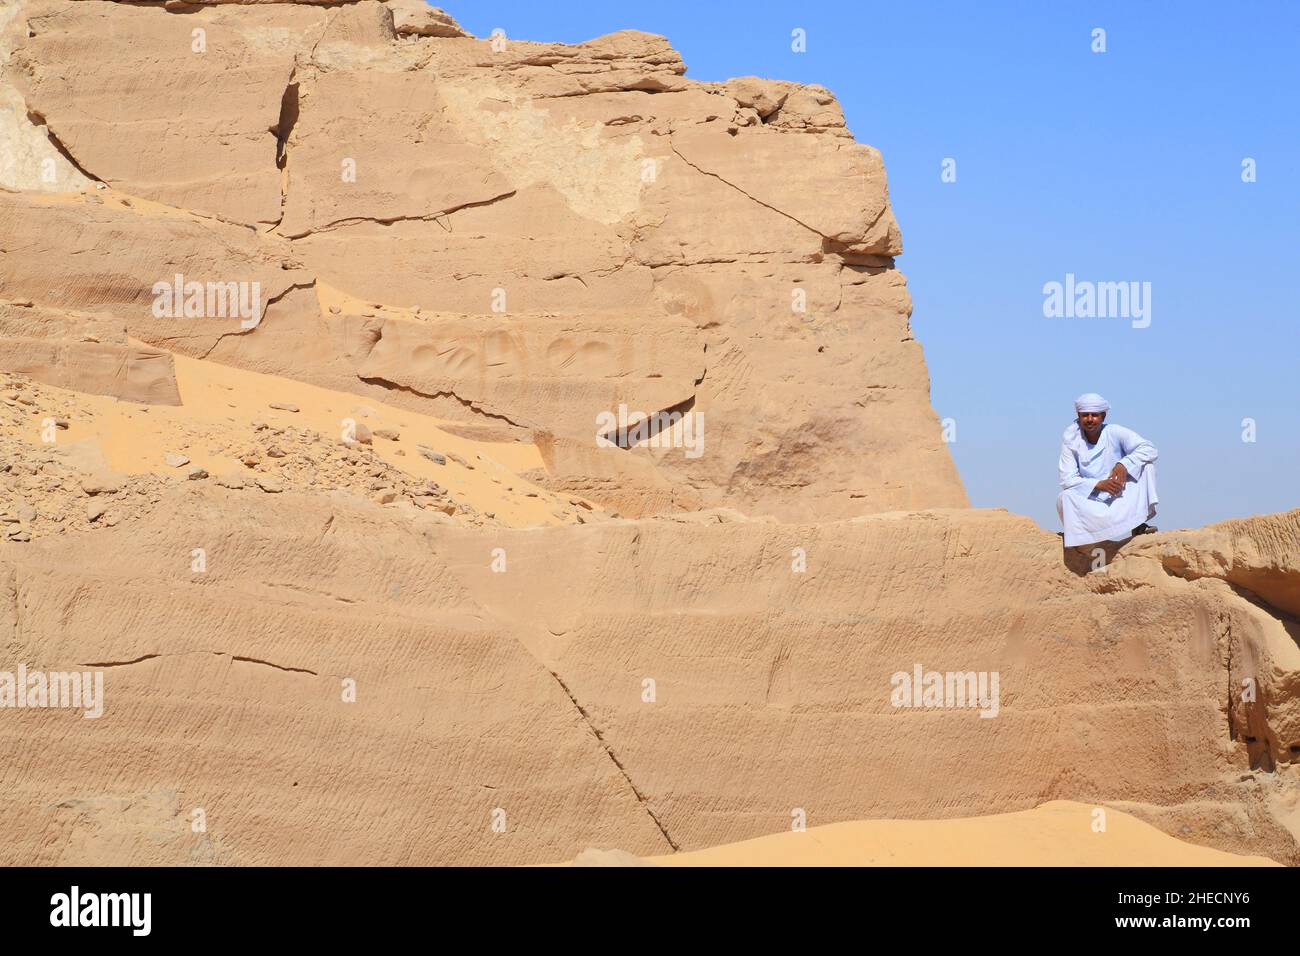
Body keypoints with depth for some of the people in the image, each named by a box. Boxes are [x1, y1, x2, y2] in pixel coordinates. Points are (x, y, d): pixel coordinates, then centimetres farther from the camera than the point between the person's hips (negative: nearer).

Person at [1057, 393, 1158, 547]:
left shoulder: (1114, 433, -5)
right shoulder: (1071, 440, -5)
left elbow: (1149, 449, -12)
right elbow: (1067, 480, -12)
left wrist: (1124, 464, -27)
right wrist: (1099, 484, -25)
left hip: (1121, 499, 0)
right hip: (1092, 503, 0)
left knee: (1145, 464, -15)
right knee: (1064, 498, -30)